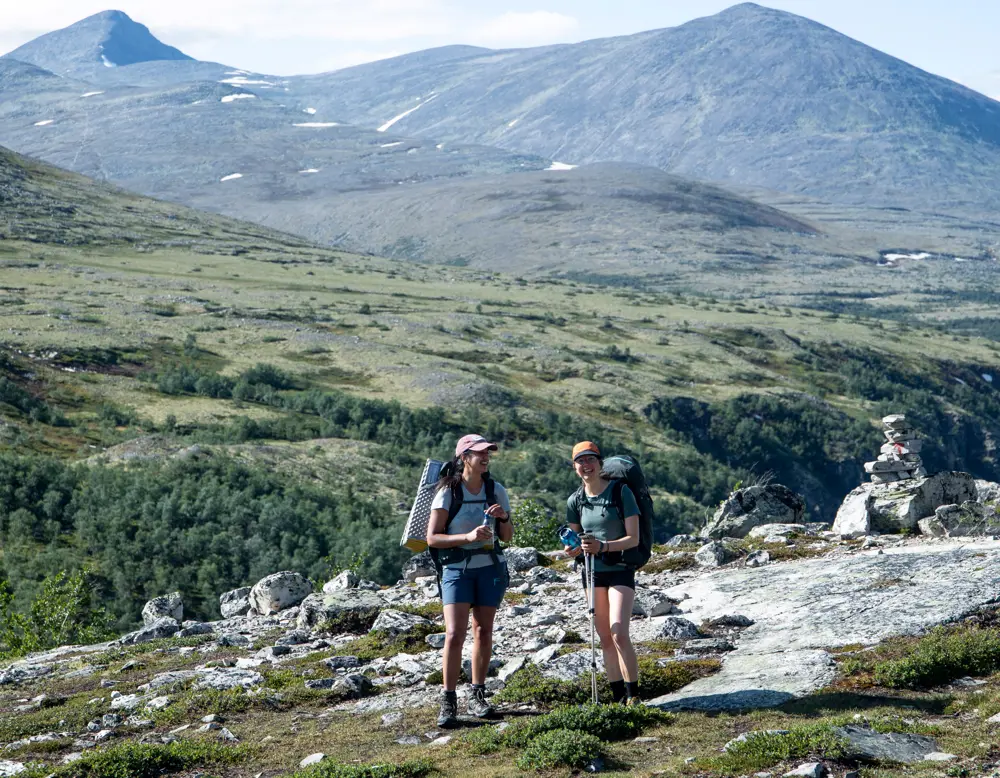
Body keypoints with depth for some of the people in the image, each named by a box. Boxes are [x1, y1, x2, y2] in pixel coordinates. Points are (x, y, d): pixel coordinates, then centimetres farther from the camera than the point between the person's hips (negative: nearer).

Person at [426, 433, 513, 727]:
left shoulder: (496, 491, 3)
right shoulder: (448, 492, -8)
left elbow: (507, 536, 8)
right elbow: (432, 538, -11)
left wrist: (503, 518, -13)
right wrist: (468, 537, -22)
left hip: (490, 567, 4)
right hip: (457, 568, -4)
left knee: (483, 632, 6)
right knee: (454, 635, -12)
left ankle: (477, 697, 17)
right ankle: (448, 702, -7)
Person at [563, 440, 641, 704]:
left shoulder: (621, 492, -10)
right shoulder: (575, 501, 3)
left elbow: (634, 538, -12)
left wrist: (603, 546, -25)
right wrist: (573, 549, -10)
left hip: (620, 570, -4)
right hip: (592, 572, 5)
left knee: (619, 634, -17)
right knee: (605, 639, 7)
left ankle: (633, 694, -8)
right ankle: (618, 695, 13)